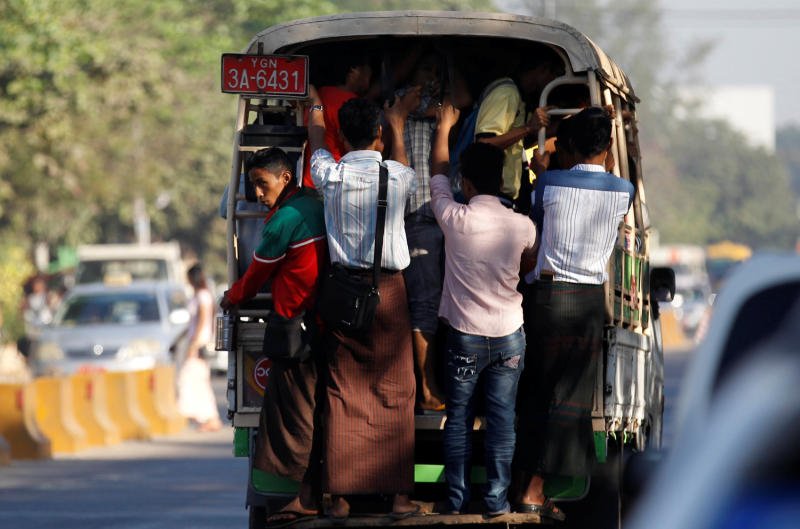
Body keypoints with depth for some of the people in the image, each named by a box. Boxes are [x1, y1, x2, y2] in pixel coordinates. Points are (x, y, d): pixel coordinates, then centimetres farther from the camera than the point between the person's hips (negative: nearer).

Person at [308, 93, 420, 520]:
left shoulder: (330, 175, -5)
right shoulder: (398, 176, -6)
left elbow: (317, 143, 19)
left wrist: (314, 105, 40)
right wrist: (398, 121, 40)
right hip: (388, 290, -1)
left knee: (343, 395, 3)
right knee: (395, 394, 5)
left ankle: (341, 497, 1)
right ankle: (399, 495, 5)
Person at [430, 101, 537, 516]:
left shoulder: (455, 219, -13)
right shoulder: (521, 226, -8)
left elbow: (438, 174, 5)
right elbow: (532, 261, 14)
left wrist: (444, 128, 19)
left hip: (465, 336, -1)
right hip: (509, 336, 1)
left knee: (458, 418, 9)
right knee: (502, 418, 5)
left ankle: (456, 495, 11)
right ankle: (497, 497, 6)